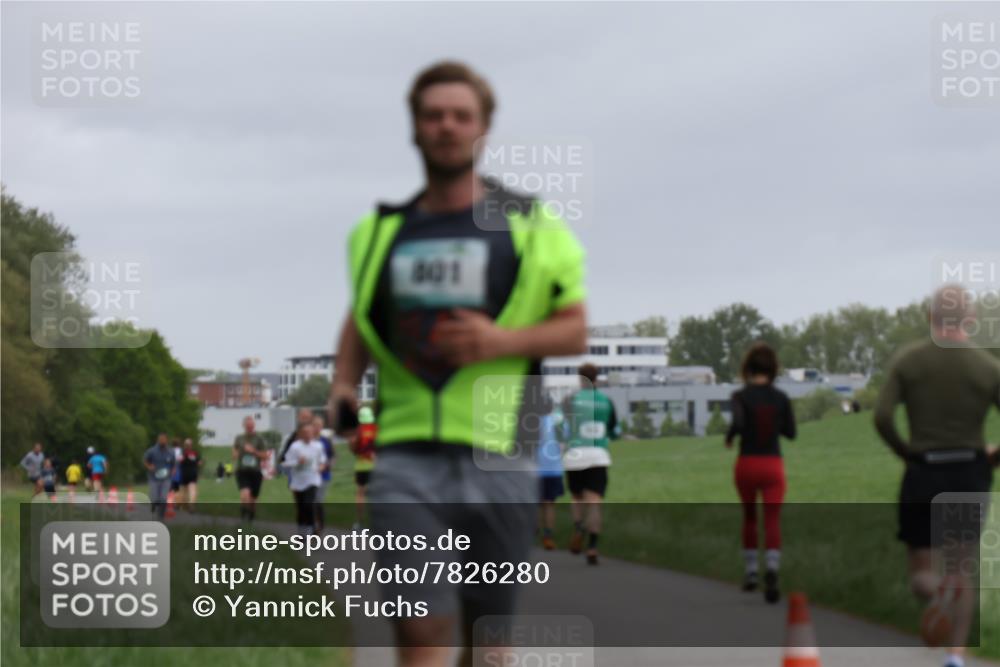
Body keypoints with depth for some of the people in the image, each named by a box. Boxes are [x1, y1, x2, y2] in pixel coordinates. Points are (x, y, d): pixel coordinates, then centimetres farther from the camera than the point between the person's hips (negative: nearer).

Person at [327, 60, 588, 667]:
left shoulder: (533, 228, 5)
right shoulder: (383, 232, 13)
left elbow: (575, 330, 5)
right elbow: (362, 317, 26)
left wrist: (501, 341, -13)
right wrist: (345, 383, 7)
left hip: (499, 457, 0)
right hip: (407, 457, 1)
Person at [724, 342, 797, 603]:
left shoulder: (741, 396, -7)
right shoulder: (781, 398, 0)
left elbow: (738, 423, -23)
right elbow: (790, 432, 5)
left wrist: (728, 437, -3)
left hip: (747, 464, 0)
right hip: (773, 465, 0)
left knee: (749, 517, 20)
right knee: (773, 521, -6)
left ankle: (750, 573, 28)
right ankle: (772, 571, -30)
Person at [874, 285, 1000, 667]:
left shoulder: (906, 361, -3)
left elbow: (882, 417, -12)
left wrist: (904, 452, 5)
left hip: (922, 475, -1)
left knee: (921, 572, 12)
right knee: (959, 567, 16)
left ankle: (938, 595, -23)